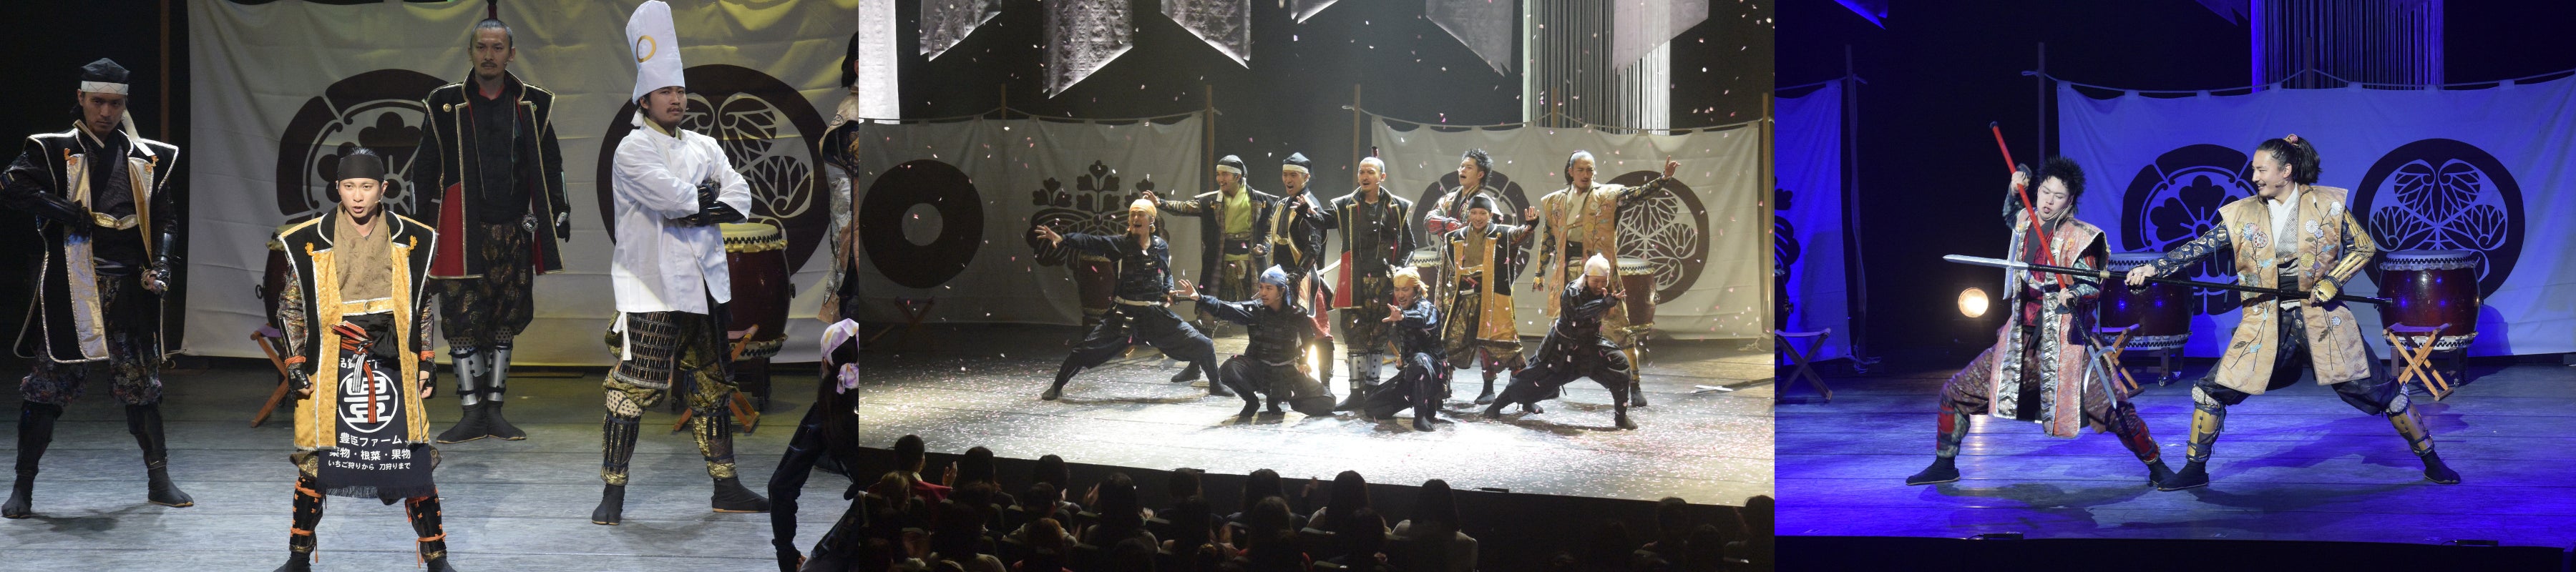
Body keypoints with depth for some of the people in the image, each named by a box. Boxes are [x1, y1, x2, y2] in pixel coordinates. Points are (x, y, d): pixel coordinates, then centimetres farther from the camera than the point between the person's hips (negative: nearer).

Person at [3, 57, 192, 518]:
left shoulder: (148, 159, 13)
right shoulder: (54, 151, 5)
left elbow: (168, 219, 13)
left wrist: (162, 263, -3)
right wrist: (62, 210, -17)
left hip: (129, 288, 3)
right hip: (70, 289, -2)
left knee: (142, 384, 7)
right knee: (48, 383, -3)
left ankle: (159, 480, 18)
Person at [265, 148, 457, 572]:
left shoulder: (411, 240, 4)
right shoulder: (310, 243, -1)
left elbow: (422, 307, 13)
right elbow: (290, 309, 8)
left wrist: (426, 364, 9)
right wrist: (296, 365, 2)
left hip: (393, 369, 1)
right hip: (328, 373, -1)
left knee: (414, 465, -2)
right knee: (314, 464, 5)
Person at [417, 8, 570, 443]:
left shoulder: (533, 105, 6)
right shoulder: (446, 104, 2)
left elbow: (550, 167, 13)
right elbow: (426, 171, 6)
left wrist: (557, 216, 8)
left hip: (513, 232, 2)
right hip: (463, 235, -2)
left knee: (504, 321, 7)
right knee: (463, 321, -4)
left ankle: (494, 410, 14)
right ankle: (472, 413, 1)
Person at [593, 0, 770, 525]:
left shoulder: (703, 147, 14)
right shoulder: (633, 150, -7)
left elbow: (739, 201, 3)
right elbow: (676, 197, -21)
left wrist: (695, 214, -11)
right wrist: (708, 196, -3)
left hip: (705, 284, 7)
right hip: (653, 289, -7)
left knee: (713, 385, 12)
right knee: (633, 389, -8)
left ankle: (726, 488, 20)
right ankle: (613, 494, -1)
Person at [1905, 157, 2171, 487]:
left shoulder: (2079, 237, -9)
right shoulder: (2025, 222, 7)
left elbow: (2094, 286, -12)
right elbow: (2009, 215, 31)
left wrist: (2074, 294, -33)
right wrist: (2014, 191, 11)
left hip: (2065, 341, -5)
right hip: (2019, 340, 5)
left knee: (2110, 408, -14)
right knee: (1956, 393, 4)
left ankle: (2157, 468, 3)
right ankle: (1944, 465, 20)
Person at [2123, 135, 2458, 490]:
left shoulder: (2326, 204, -4)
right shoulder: (2243, 214, 0)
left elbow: (2365, 247, 1)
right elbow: (2200, 247, -6)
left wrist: (2333, 281, -12)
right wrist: (2154, 269, -18)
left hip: (2321, 316, -2)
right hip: (2265, 323, 2)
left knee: (2376, 390, 1)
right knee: (2212, 390, -4)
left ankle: (2432, 463, 16)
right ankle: (2195, 470, 11)